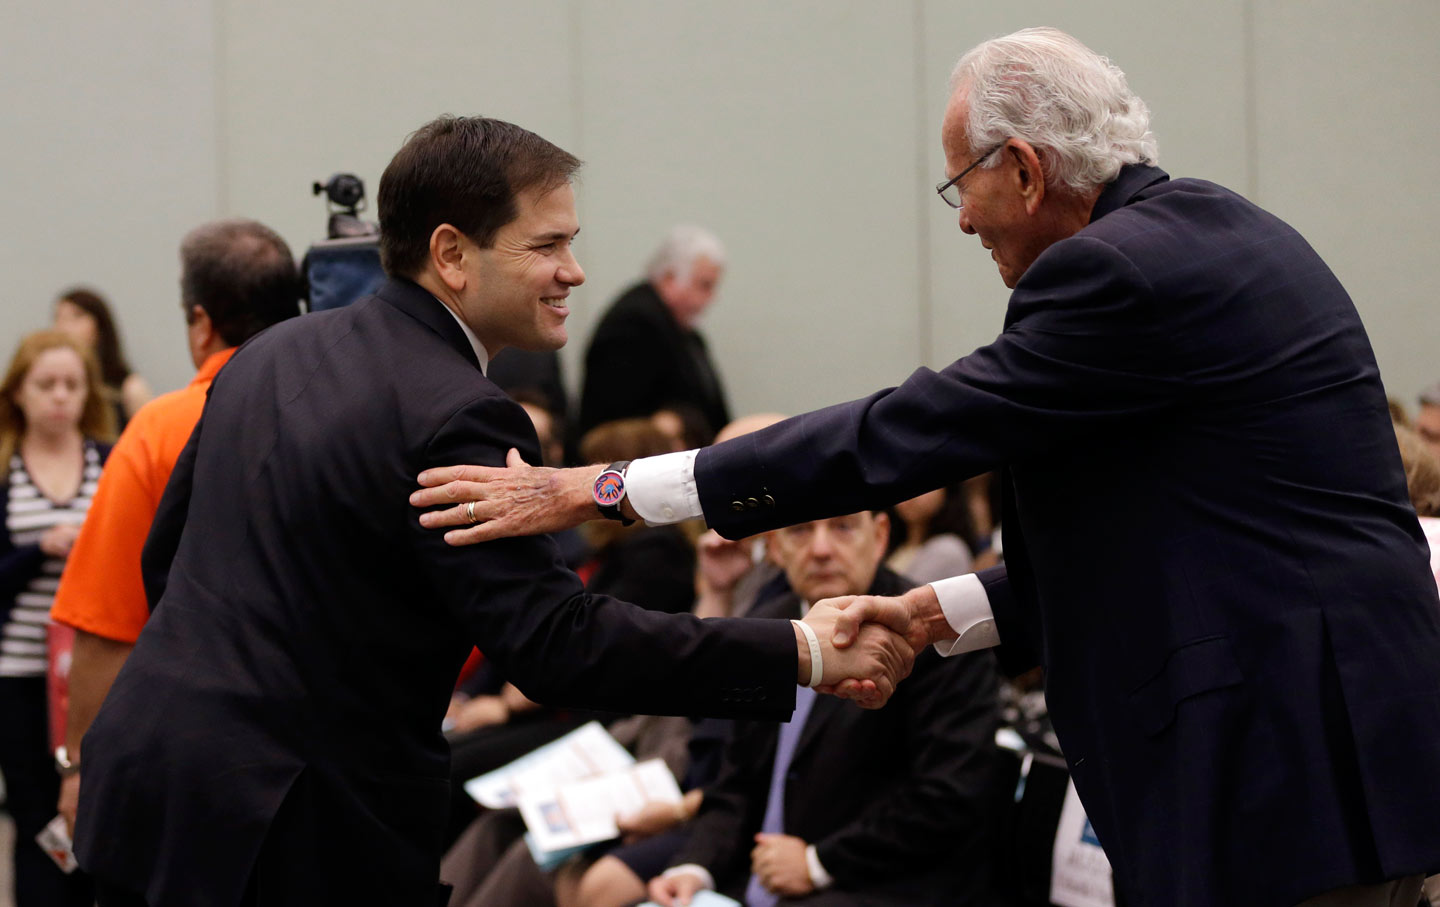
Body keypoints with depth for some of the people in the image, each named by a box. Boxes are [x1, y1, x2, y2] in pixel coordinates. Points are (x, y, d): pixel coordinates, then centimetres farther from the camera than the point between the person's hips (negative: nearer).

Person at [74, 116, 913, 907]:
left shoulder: (271, 352, 10)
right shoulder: (451, 420, -18)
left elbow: (165, 556, 18)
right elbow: (559, 646, -24)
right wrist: (802, 653, -22)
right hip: (292, 839, -9)